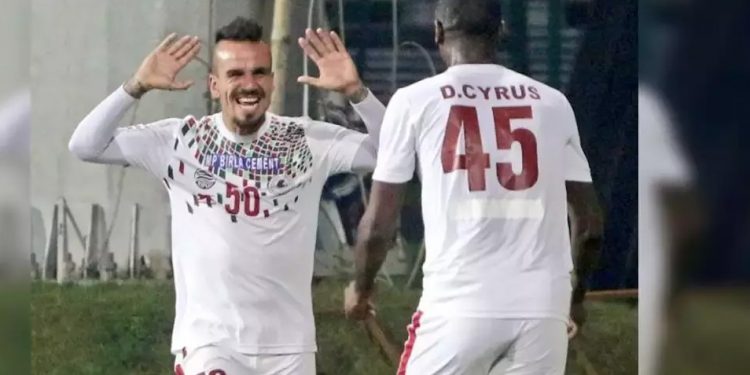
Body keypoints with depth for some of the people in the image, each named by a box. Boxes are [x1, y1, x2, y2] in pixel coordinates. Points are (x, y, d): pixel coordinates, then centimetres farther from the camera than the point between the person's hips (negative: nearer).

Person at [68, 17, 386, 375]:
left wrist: (354, 90, -22)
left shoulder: (309, 141, 0)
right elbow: (85, 146, -5)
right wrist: (137, 86, -18)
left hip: (288, 345, 2)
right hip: (207, 339, -2)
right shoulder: (181, 141, -1)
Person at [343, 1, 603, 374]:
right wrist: (576, 293, 33)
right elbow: (589, 224, 14)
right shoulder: (552, 103, 11)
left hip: (458, 305, -3)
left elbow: (378, 224, 5)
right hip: (543, 308, 3)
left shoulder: (415, 101, 3)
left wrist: (361, 287, 24)